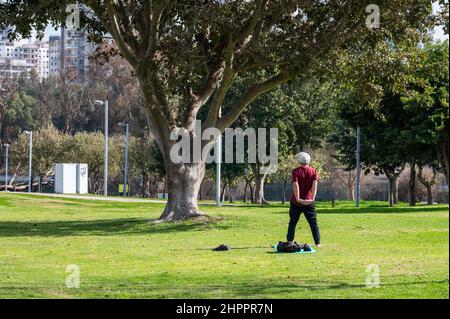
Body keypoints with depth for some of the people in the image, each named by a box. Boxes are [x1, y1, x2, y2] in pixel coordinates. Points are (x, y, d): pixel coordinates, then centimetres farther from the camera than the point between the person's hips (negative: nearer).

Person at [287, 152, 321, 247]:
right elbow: (314, 184, -11)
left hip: (296, 202, -1)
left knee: (293, 222, 10)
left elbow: (295, 185, -17)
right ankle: (317, 242, 1)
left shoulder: (296, 171, -6)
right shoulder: (313, 171, 1)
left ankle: (290, 241, 8)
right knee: (313, 222, 6)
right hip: (309, 202, 1)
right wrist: (312, 198, -16)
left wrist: (298, 199, -20)